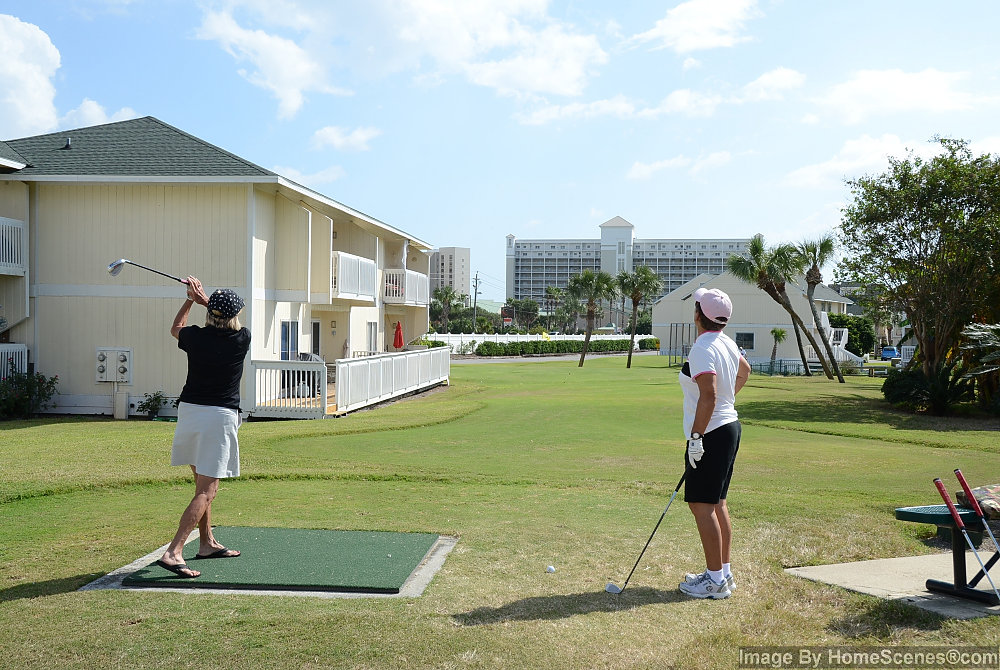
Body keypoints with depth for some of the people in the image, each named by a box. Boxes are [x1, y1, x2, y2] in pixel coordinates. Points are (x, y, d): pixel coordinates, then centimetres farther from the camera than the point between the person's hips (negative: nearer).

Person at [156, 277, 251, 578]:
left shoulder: (195, 337, -2)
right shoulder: (242, 339, -7)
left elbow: (175, 329, 23)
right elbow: (230, 325, 18)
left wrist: (190, 300, 24)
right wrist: (205, 298, 21)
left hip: (188, 412, 5)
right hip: (219, 416, -5)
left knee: (202, 483, 20)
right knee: (207, 491, -6)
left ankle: (207, 543, 32)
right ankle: (173, 552, -18)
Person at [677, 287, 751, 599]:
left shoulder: (703, 349, -18)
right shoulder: (727, 343, 11)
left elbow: (708, 397, -26)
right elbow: (744, 371, 31)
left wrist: (696, 437, -23)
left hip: (711, 433, -10)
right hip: (729, 426, 10)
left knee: (701, 504, -5)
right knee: (717, 503, 15)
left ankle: (715, 580, -1)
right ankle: (723, 571, 22)